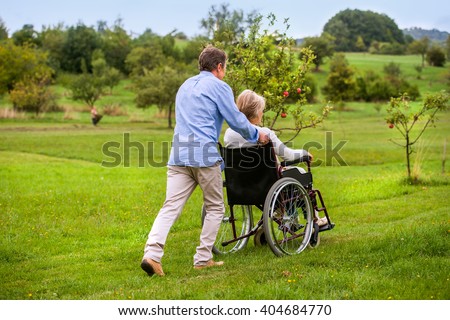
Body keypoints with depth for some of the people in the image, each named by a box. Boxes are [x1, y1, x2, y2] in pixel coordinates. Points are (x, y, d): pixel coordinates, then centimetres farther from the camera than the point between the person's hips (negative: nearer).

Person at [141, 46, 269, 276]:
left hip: (178, 154, 6)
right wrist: (257, 135, 20)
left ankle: (152, 253, -20)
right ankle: (203, 258, 9)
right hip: (204, 154, -6)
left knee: (170, 207, -3)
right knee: (215, 208, 10)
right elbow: (236, 120, 1)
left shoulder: (185, 86, 25)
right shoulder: (219, 87, 2)